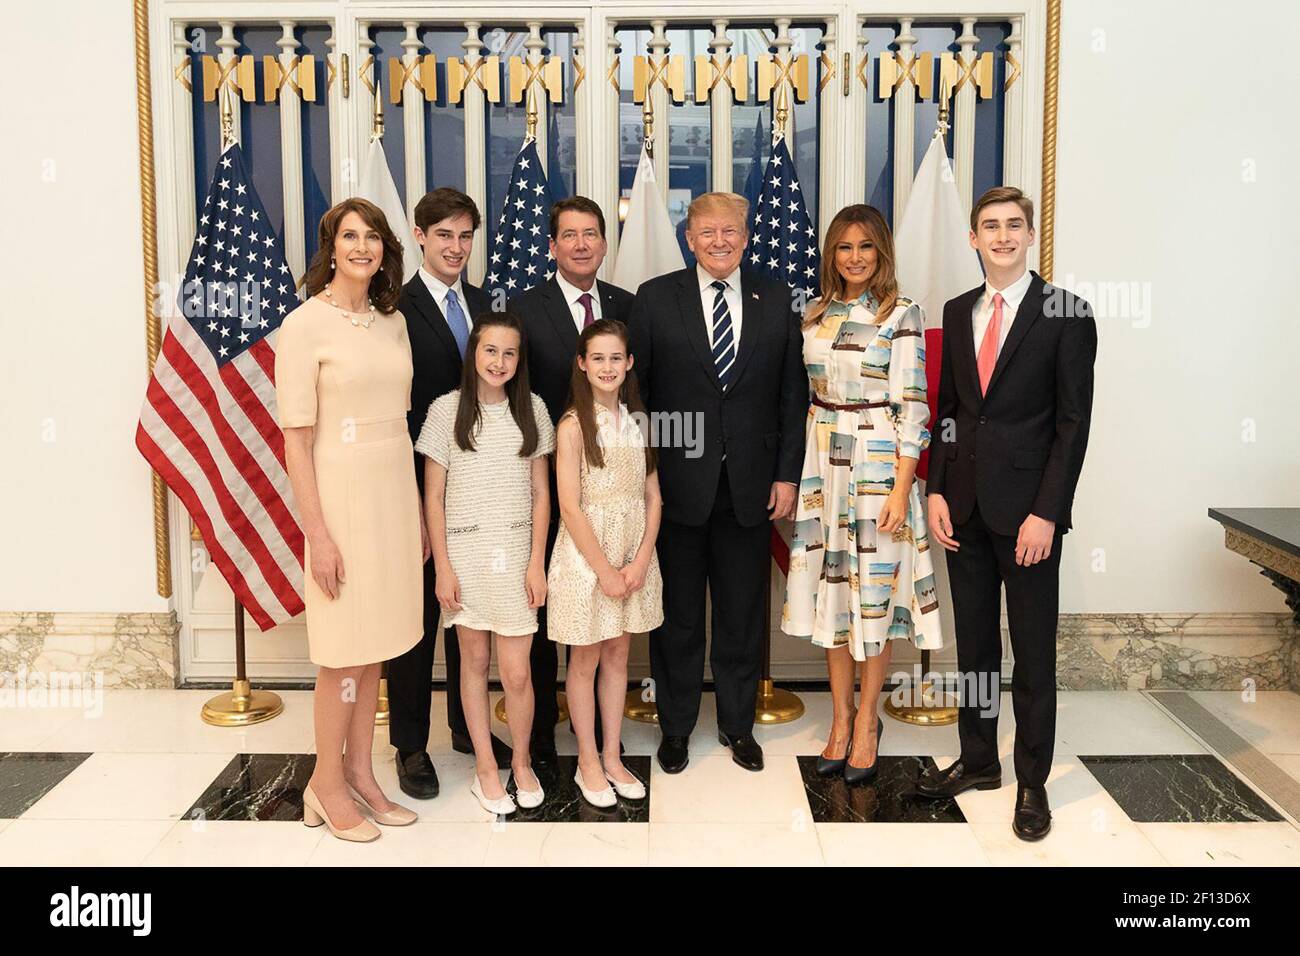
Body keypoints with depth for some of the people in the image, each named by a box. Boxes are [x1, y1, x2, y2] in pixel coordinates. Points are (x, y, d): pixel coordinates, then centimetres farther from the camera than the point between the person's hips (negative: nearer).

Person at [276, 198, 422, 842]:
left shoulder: (393, 321, 10)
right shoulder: (304, 325, -9)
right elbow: (295, 437, -12)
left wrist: (418, 509, 13)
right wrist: (317, 533, -16)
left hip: (395, 491, 6)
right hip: (341, 493, -6)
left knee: (375, 647, 13)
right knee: (345, 652, 2)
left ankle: (359, 775, 26)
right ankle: (326, 785, 20)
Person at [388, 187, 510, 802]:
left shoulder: (481, 302, 10)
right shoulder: (396, 308, -10)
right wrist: (410, 495, -17)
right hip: (421, 489, -6)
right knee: (417, 616, 6)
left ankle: (467, 726, 33)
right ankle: (410, 745, 20)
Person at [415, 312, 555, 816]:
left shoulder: (532, 409, 3)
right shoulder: (447, 410, -3)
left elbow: (541, 492, 5)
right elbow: (433, 496, -1)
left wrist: (537, 561, 0)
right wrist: (443, 568, -4)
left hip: (516, 552, 1)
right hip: (464, 550, -1)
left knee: (516, 672, -1)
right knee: (474, 660, 10)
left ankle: (521, 762, 23)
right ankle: (485, 767, 24)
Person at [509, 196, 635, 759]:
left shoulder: (628, 307, 6)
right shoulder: (525, 309, -3)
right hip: (547, 480, -2)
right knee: (541, 609, 9)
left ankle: (602, 724, 27)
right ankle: (540, 728, 24)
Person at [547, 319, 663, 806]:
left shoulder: (638, 420, 4)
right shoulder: (573, 425, -10)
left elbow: (652, 497, 3)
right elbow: (570, 507, -14)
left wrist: (640, 561, -8)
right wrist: (606, 570, -15)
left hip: (634, 553, 5)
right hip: (586, 553, -5)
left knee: (618, 656, 14)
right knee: (586, 660, 8)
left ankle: (612, 757, 26)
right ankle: (588, 762, 21)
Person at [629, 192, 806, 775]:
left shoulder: (776, 300, 5)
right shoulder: (655, 298, 0)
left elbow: (793, 395, 5)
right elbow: (633, 389, -1)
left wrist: (787, 474, 0)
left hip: (751, 487, 2)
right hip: (677, 485, -1)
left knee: (743, 616, 12)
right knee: (677, 616, 11)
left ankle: (738, 725, 30)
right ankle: (675, 727, 28)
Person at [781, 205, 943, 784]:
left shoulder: (901, 316, -6)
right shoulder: (816, 313, 9)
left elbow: (912, 408, -9)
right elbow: (804, 394, 12)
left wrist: (901, 488, -15)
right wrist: (794, 472, 7)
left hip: (877, 464, -5)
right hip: (821, 463, 5)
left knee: (874, 589, 3)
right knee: (830, 586, 9)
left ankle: (867, 722, 18)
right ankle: (840, 717, 22)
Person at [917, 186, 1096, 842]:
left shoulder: (1066, 315, -5)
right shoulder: (958, 312, 10)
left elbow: (1073, 422, -8)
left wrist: (1045, 513, -14)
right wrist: (936, 491, 2)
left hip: (1027, 509, -4)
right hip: (964, 505, 5)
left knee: (1033, 651, 6)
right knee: (973, 641, 14)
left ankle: (1032, 781, 20)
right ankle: (977, 761, 28)